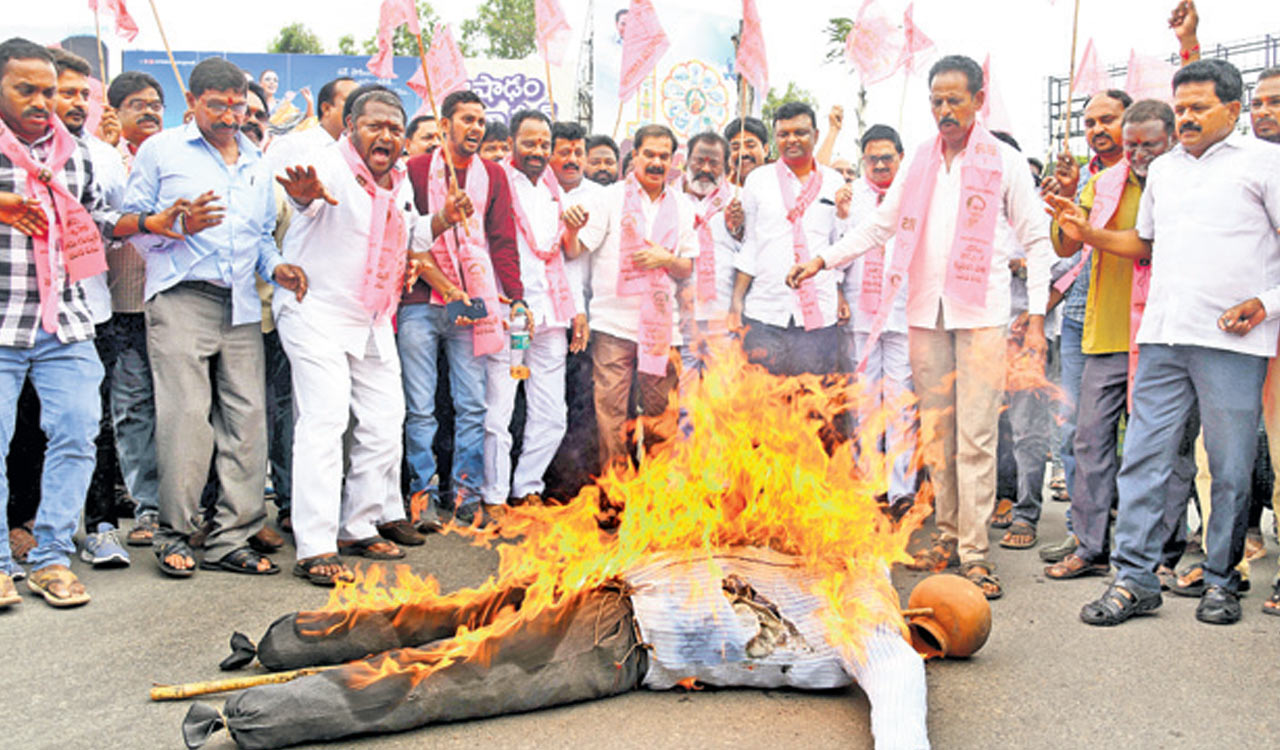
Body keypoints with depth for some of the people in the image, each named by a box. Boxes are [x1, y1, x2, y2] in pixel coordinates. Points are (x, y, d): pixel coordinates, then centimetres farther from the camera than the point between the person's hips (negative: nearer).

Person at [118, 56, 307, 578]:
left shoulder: (256, 165, 22)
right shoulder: (161, 150, 8)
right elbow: (127, 222, 4)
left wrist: (275, 267, 6)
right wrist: (178, 225, -14)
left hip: (242, 308, 5)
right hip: (181, 300, -4)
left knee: (247, 418, 0)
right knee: (186, 416, -10)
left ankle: (230, 539, 7)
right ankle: (174, 534, 4)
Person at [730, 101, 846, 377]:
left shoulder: (834, 182, 10)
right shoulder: (759, 180, 9)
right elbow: (749, 244, 10)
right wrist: (737, 299, 5)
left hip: (819, 314, 1)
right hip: (764, 313, 0)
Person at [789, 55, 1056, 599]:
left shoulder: (1005, 162, 3)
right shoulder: (921, 163, 14)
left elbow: (1037, 242, 3)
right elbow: (881, 224, 18)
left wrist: (1036, 318, -4)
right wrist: (824, 259, 6)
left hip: (981, 313, -4)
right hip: (926, 313, 4)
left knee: (976, 436, -6)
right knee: (936, 431, 8)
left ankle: (974, 550, 0)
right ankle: (949, 535, 19)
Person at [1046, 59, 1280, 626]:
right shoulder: (1163, 169, 20)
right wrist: (1087, 234, 13)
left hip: (1232, 340, -4)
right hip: (1163, 336, 4)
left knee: (1230, 468, 3)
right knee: (1143, 457, -1)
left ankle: (1221, 580, 17)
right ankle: (1134, 579, 5)